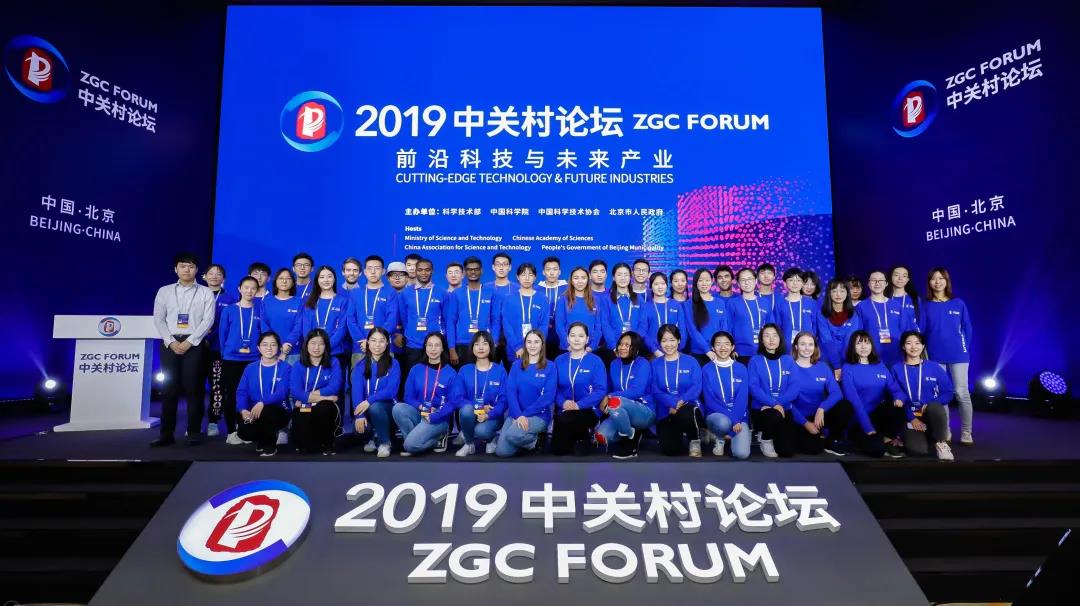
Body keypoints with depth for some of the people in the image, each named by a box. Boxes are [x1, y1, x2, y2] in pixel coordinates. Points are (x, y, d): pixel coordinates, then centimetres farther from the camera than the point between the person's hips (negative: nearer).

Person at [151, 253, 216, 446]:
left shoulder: (205, 293, 6)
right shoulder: (164, 291, 12)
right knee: (169, 388, 2)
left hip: (195, 344, -2)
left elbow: (208, 320, -3)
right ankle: (166, 434, 6)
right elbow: (159, 319, 6)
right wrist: (171, 342, -7)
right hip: (170, 343, 2)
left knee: (193, 388, -2)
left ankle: (194, 432, 4)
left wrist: (189, 342, -11)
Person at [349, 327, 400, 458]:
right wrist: (359, 415, -25)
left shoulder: (393, 364, -6)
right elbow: (357, 391, -11)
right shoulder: (360, 365, 0)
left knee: (375, 407, -35)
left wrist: (369, 401, -31)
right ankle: (373, 437, 10)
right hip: (366, 407, 2)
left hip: (387, 406, -2)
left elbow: (391, 391, -17)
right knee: (358, 427, -27)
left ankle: (384, 442, -10)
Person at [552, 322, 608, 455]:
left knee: (565, 419, -34)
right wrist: (563, 402, -16)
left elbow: (601, 390, -10)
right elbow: (554, 387, 5)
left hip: (588, 410, -3)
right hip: (564, 410, 3)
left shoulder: (596, 361, -2)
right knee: (558, 449, -13)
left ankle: (582, 436, -3)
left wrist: (579, 405, -21)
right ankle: (575, 436, 18)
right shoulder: (559, 360, 9)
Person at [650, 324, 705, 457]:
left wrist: (681, 401, -24)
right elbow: (655, 391, -3)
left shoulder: (690, 361, 4)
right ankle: (679, 434, 18)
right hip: (665, 412, 2)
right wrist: (672, 403, -21)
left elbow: (696, 387, -6)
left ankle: (695, 441, -6)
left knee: (684, 413, -39)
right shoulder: (655, 364, 7)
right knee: (670, 450, -19)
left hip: (688, 408, -1)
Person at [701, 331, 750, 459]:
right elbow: (709, 399, -9)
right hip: (716, 415, -1)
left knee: (742, 453, -22)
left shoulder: (741, 369, 4)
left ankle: (727, 433, 12)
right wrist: (730, 419, -20)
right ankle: (719, 438, -1)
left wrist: (736, 420, -20)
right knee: (723, 423, -38)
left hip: (738, 416, 1)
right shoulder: (707, 369, -2)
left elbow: (742, 398, -5)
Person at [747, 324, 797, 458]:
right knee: (775, 416, -38)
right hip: (761, 409, -2)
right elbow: (754, 388, -10)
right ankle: (766, 439, -4)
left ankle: (774, 436, 25)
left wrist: (780, 404, -19)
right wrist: (774, 404, -23)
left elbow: (794, 387, -3)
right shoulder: (755, 361, 0)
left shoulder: (788, 360, 8)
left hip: (785, 409, 3)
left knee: (787, 451, -11)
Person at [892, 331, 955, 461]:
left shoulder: (934, 368, 4)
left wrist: (930, 406, -16)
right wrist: (911, 418, -11)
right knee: (917, 449, -30)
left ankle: (941, 443, -13)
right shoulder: (896, 369, 1)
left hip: (932, 414, 2)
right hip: (910, 417, -2)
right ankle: (923, 437, 6)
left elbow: (948, 392, 2)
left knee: (934, 408, -37)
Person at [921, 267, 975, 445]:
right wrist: (926, 351, -1)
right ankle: (944, 432, 16)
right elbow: (921, 331, 4)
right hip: (935, 356, 1)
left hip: (958, 355, -1)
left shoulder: (958, 304, 2)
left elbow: (967, 329, 5)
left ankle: (966, 433, 8)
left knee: (962, 393, -1)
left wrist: (964, 349, -1)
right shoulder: (926, 306, 3)